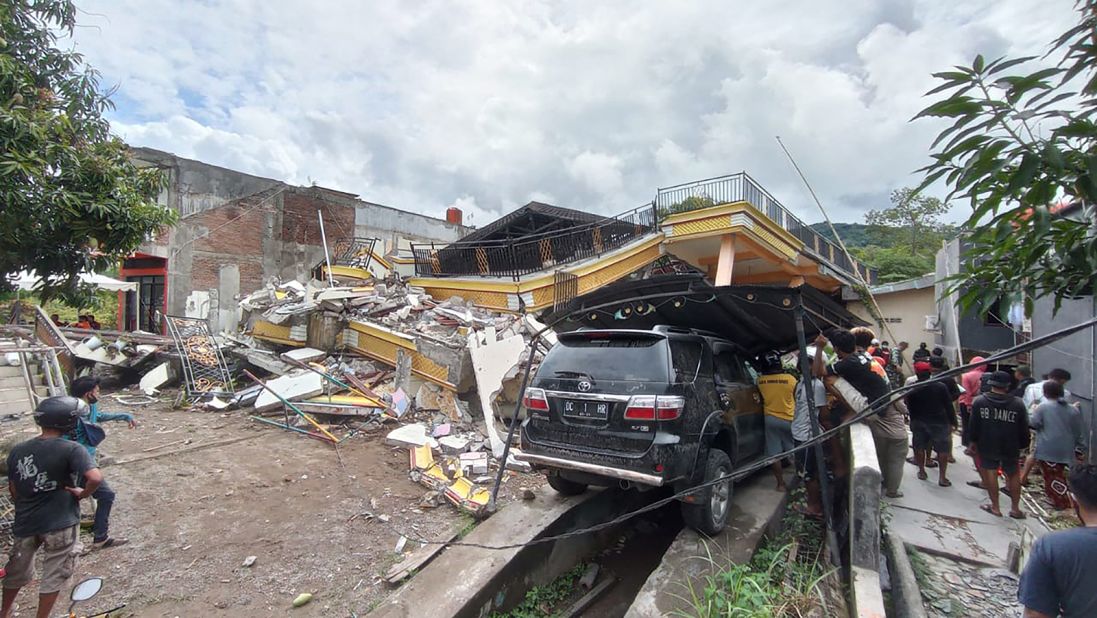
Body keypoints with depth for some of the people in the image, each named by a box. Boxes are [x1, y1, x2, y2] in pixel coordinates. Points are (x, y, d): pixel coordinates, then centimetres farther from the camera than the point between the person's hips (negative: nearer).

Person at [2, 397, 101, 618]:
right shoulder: (71, 449, -18)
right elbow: (95, 478, -31)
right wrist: (82, 494, -10)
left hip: (26, 522, 6)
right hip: (60, 523, -6)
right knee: (54, 575, 11)